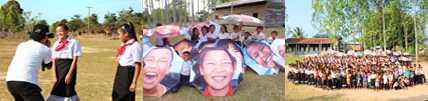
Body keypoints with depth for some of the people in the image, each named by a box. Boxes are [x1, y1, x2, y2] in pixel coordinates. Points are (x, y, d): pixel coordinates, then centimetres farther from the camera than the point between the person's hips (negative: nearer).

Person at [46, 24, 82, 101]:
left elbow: (75, 60, -7)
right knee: (58, 90, 3)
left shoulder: (74, 43, -4)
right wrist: (54, 76, -4)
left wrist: (69, 74, -13)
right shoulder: (56, 44, 7)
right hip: (58, 68, 4)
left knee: (69, 90, -5)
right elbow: (54, 61, 5)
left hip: (69, 67, -4)